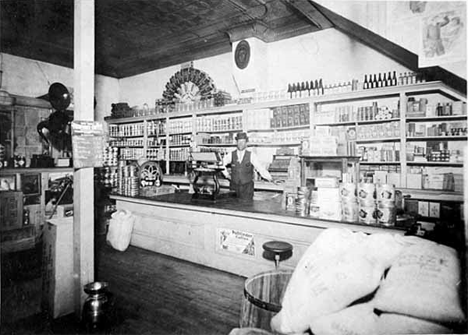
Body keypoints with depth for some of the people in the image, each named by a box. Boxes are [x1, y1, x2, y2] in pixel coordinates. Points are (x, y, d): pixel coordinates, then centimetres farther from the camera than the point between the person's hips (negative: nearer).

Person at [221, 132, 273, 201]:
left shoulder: (251, 155, -3)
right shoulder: (231, 155, 2)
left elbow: (260, 168, -9)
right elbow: (221, 164, 15)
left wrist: (270, 178, -17)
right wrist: (227, 175, 8)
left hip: (247, 188, -1)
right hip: (234, 187, 2)